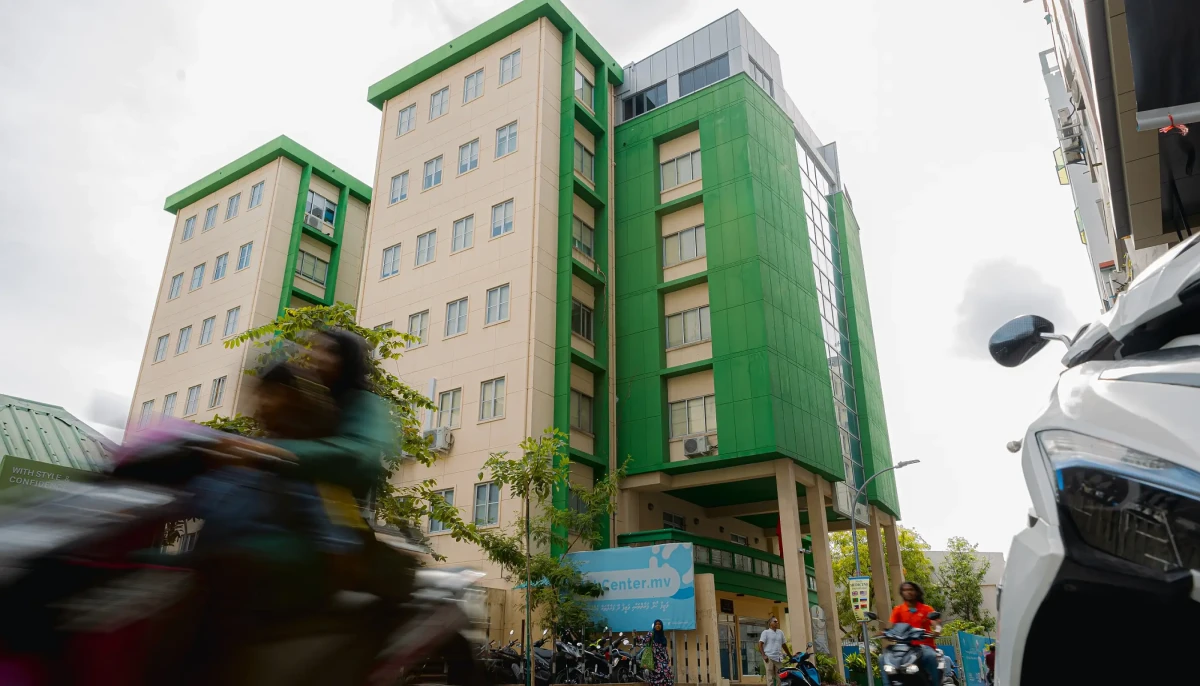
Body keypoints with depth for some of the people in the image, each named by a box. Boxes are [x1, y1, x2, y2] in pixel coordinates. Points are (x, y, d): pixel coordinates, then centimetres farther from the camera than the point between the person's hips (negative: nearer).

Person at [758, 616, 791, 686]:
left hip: (779, 658, 5)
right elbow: (760, 644, -4)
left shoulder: (780, 632, 19)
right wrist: (764, 655, -16)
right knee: (770, 678, -7)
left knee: (780, 678, 2)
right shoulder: (766, 632, 3)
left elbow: (784, 645, 27)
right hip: (769, 658, -5)